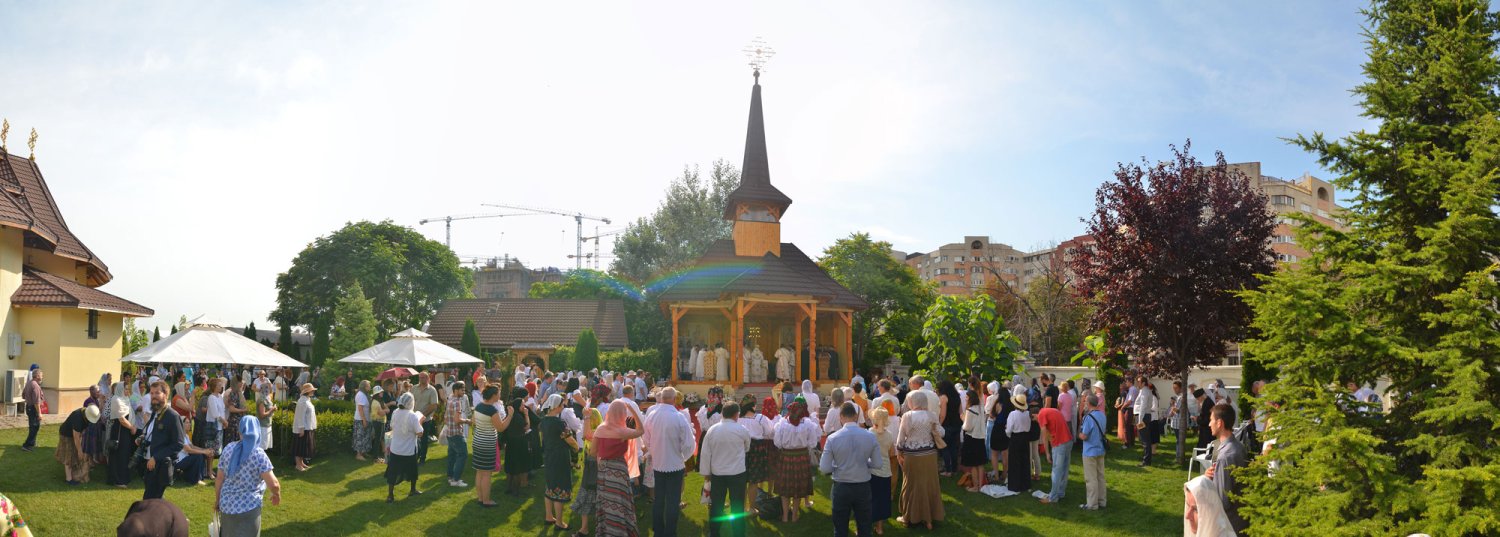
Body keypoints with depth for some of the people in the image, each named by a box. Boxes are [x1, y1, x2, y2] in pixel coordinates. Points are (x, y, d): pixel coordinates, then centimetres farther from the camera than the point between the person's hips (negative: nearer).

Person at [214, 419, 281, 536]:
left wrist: (217, 500, 16)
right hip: (248, 507, -5)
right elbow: (273, 484, -19)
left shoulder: (228, 449, -4)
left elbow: (219, 479, 3)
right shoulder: (259, 454, -17)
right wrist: (277, 495, 1)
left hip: (226, 504, 5)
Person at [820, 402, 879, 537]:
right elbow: (877, 464, -3)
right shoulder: (871, 436, -9)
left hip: (841, 487, -1)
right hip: (863, 487, 1)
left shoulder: (833, 438, -15)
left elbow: (824, 468, -12)